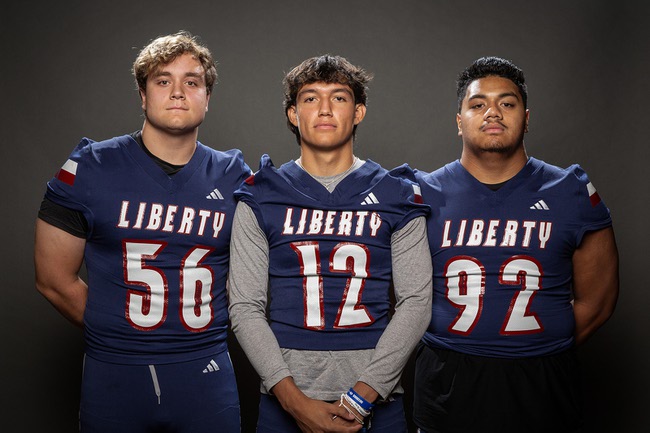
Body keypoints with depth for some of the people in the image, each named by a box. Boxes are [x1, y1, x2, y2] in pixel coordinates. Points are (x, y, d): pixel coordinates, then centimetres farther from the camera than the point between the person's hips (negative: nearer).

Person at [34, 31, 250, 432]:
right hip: (114, 376, -1)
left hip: (206, 375, 1)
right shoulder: (90, 169, -4)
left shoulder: (234, 177, 1)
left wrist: (203, 333, 4)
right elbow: (54, 280, 1)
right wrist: (116, 337, 6)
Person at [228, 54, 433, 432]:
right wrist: (293, 399, -12)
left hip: (375, 401, 0)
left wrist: (361, 396, -12)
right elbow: (246, 308, -2)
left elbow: (416, 303, -3)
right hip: (285, 401, 0)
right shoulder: (261, 199, 2)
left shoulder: (396, 196, 2)